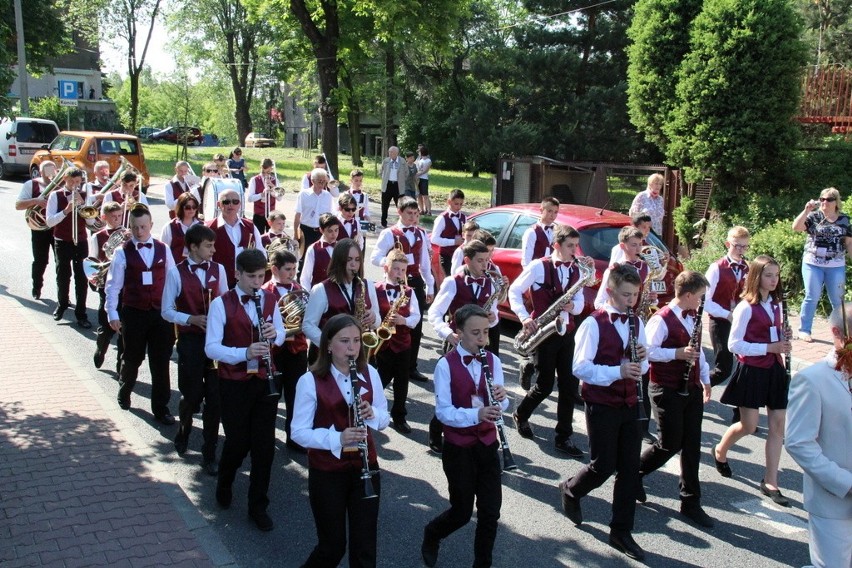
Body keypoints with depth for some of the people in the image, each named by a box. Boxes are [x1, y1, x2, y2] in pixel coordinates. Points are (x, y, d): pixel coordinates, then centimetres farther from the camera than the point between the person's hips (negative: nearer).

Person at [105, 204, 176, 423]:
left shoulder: (164, 250, 2)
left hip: (161, 313, 1)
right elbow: (113, 285, -5)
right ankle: (124, 391, 43)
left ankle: (161, 408, 14)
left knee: (161, 362, 4)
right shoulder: (123, 253, -5)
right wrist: (112, 314, -10)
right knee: (133, 358, 14)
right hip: (134, 313, -1)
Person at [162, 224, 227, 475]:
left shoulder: (218, 270, 4)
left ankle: (209, 454, 15)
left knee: (214, 398, 3)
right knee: (192, 395, 6)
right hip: (190, 341, -2)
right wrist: (192, 319, -19)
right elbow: (166, 311, -4)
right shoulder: (176, 273, -6)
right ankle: (183, 431, 40)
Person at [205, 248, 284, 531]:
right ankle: (224, 485, 37)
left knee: (265, 445, 5)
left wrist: (275, 333, -10)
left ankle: (258, 506, 19)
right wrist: (245, 352, -31)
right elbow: (211, 348, -16)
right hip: (235, 383, -3)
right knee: (238, 442, 5)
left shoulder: (270, 300, 4)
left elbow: (281, 334, 14)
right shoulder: (221, 304, -11)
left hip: (265, 381, 4)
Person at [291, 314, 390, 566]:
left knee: (365, 545, 8)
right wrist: (337, 438, -27)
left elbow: (384, 420, 7)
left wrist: (372, 414, -16)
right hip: (326, 473, -3)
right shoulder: (310, 381, -13)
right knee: (333, 546, 8)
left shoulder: (369, 374, -1)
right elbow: (299, 432, -12)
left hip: (365, 467, 3)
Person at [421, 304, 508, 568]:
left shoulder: (493, 361, 1)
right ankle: (431, 534, 37)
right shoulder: (446, 365, -13)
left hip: (487, 445, 4)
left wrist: (500, 398, -21)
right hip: (458, 449, -4)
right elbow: (443, 412, -18)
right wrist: (477, 414, -33)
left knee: (490, 512, 5)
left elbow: (501, 405, 2)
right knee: (462, 512, 6)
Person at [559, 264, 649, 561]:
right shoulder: (594, 323, -12)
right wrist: (617, 372, -27)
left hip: (629, 404, 6)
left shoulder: (636, 323, 8)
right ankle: (570, 490, 31)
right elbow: (580, 367, -17)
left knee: (630, 468, 6)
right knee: (604, 466, -1)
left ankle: (621, 532, 17)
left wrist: (641, 360, -9)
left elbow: (640, 367, 15)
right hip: (601, 405, -6)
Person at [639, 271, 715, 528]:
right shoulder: (661, 319, -17)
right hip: (667, 391, -8)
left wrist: (705, 379, 17)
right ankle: (633, 473, 23)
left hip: (691, 389, 8)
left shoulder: (693, 316, 10)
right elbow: (647, 351, -21)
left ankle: (691, 502, 17)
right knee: (670, 445, -3)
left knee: (692, 445, 8)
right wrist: (677, 353, -26)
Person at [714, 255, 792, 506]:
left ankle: (770, 482, 11)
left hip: (774, 370, 6)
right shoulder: (746, 307, -13)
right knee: (749, 426, 0)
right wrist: (769, 347, -20)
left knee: (778, 425, 3)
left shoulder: (776, 304, 8)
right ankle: (720, 451, 31)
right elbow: (734, 345, -15)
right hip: (751, 371, -6)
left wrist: (783, 339, -2)